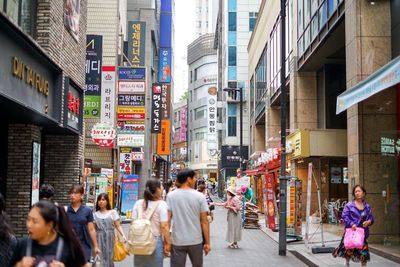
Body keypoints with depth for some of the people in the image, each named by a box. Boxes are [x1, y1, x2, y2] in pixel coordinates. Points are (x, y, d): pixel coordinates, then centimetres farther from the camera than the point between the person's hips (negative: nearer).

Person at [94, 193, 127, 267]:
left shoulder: (113, 212, 6)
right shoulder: (95, 214, 9)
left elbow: (118, 226, 2)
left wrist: (123, 235, -10)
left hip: (109, 238, -1)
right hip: (99, 239, 1)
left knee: (109, 258, 1)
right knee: (100, 259, -5)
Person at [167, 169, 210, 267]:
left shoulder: (171, 196, -3)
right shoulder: (199, 196, -5)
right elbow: (204, 221, -5)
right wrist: (207, 242, 2)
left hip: (177, 241, 0)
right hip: (195, 241, 0)